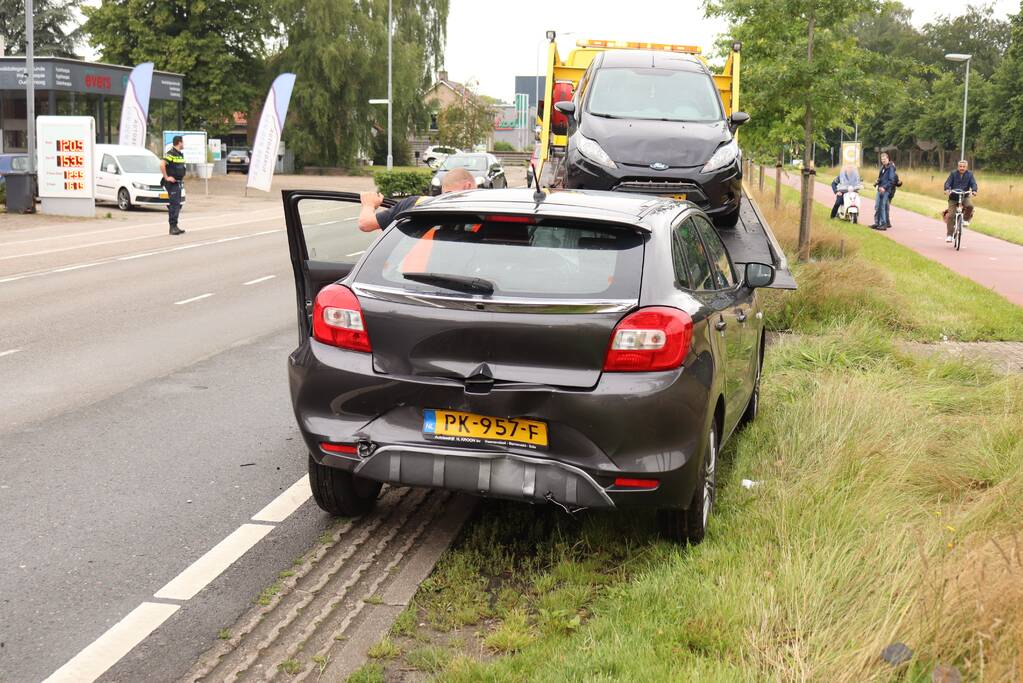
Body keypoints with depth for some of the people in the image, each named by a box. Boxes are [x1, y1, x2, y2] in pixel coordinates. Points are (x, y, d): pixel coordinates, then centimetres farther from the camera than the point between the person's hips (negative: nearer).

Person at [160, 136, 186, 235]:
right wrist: (166, 177, -22)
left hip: (178, 183, 9)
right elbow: (162, 164, -26)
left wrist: (182, 178, 21)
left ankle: (175, 227, 16)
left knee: (177, 205, 11)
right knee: (174, 204, -12)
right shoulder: (170, 153, -14)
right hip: (172, 183, -9)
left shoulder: (180, 155, 15)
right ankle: (173, 227, -12)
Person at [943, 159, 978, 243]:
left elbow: (973, 183, -9)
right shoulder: (953, 174, -2)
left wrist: (974, 191, -30)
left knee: (970, 206, -32)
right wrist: (947, 189, -34)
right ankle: (949, 235, -3)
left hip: (965, 196, 1)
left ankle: (965, 219, -2)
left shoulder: (970, 174, 1)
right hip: (953, 197, -1)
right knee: (951, 215, -11)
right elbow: (948, 183, -12)